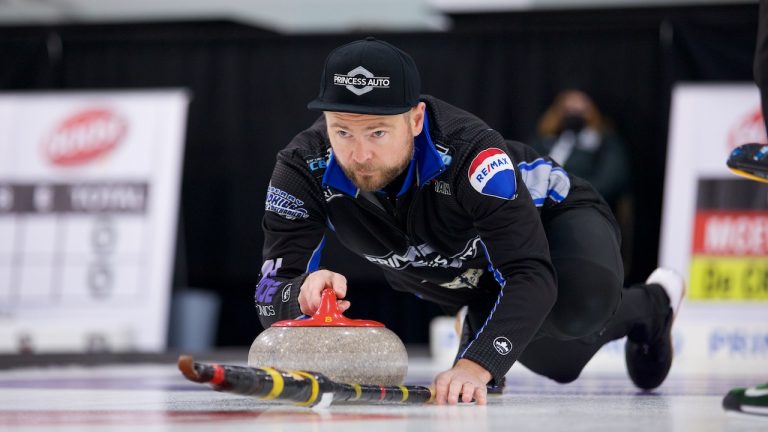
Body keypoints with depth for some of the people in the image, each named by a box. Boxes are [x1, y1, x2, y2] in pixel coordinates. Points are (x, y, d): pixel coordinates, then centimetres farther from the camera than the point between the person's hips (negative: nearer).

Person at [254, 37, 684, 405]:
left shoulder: (470, 151, -45)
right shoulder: (303, 171, -34)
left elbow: (530, 276, -50)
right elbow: (272, 300, -35)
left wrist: (478, 365, -66)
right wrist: (304, 292, -59)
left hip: (550, 217, -5)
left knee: (579, 307, -35)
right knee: (560, 363, 22)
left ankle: (652, 306, 4)